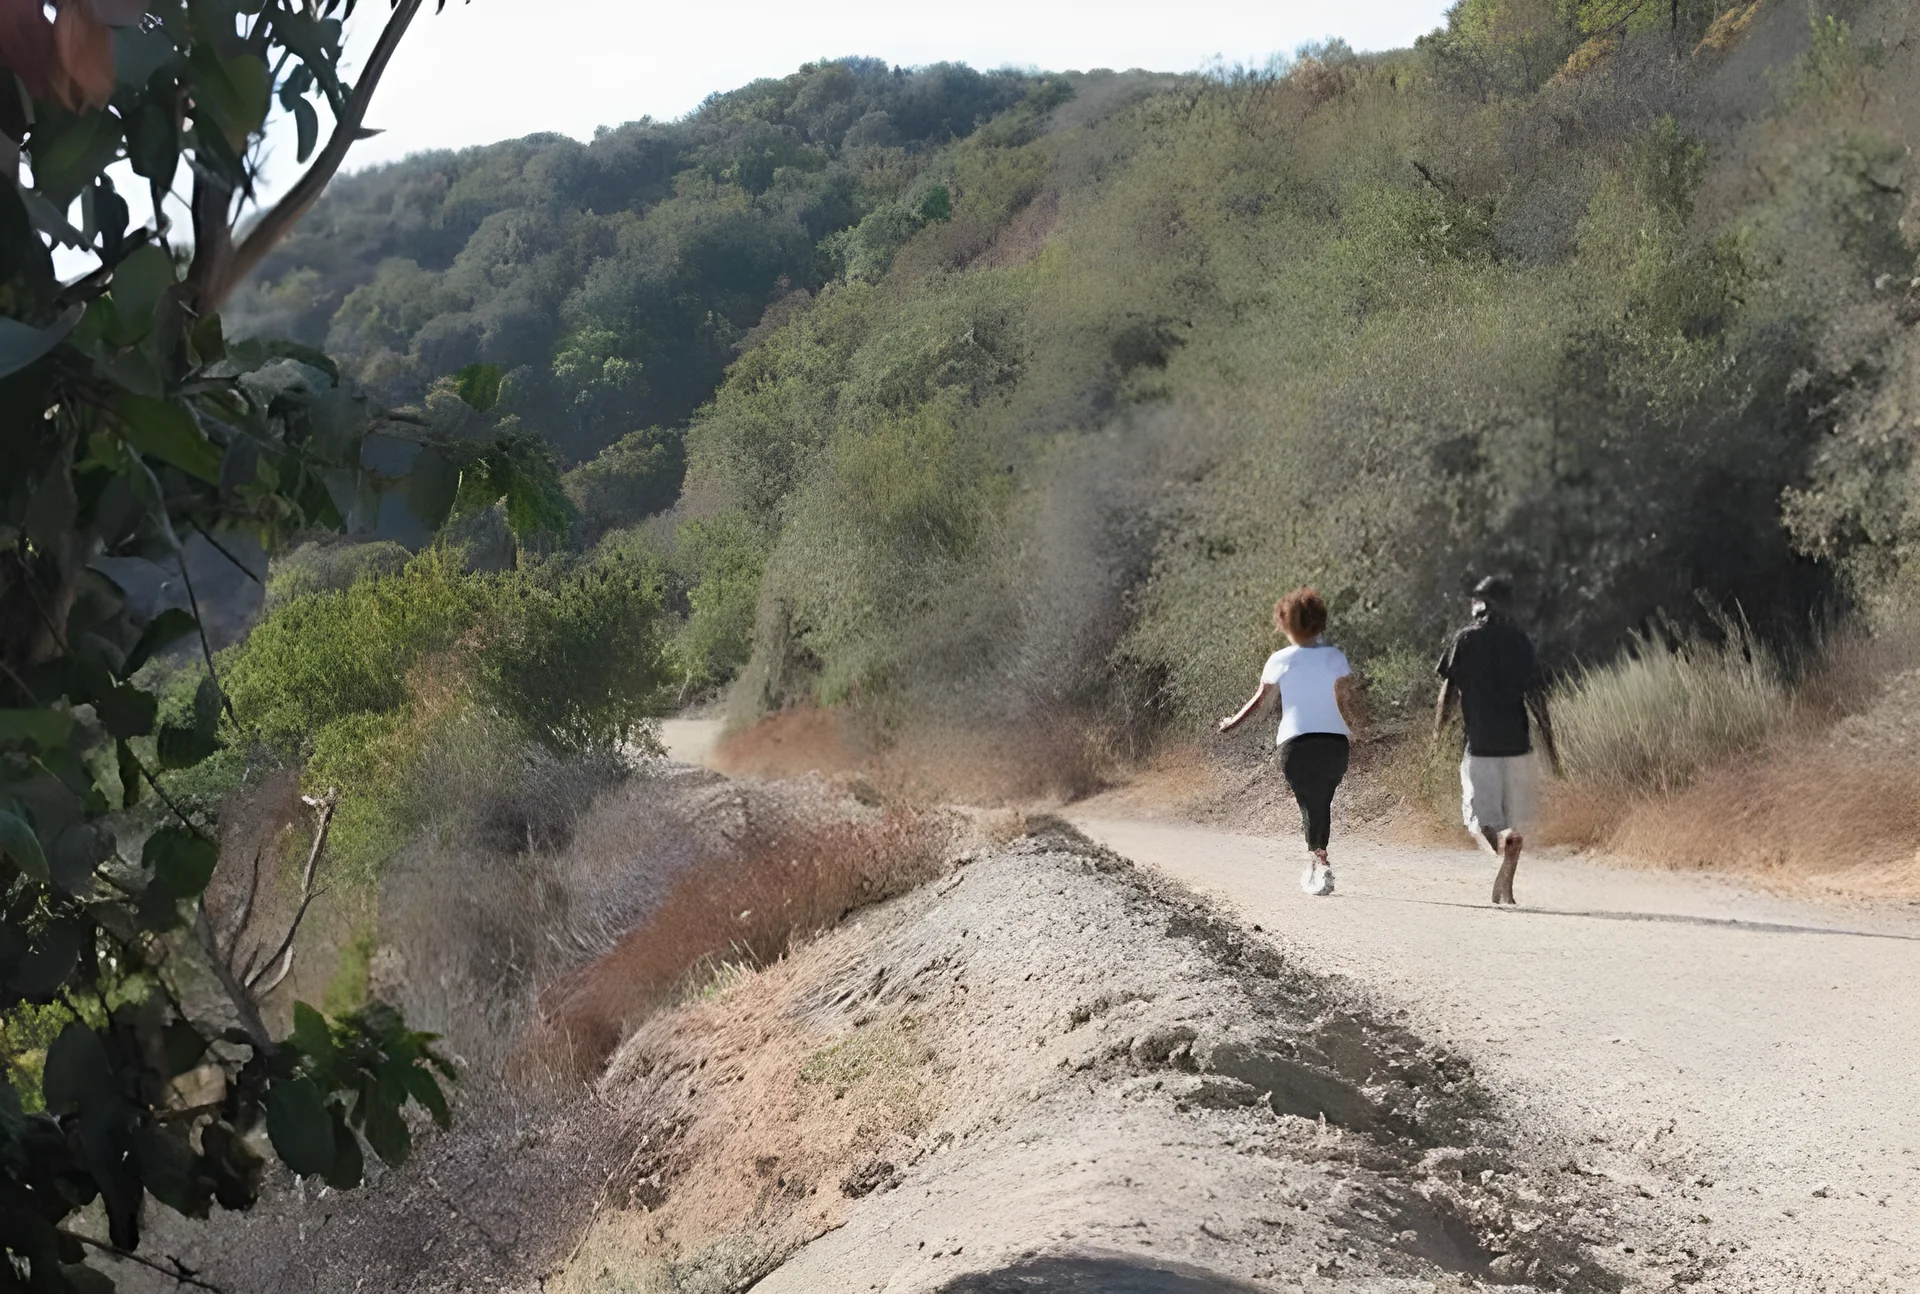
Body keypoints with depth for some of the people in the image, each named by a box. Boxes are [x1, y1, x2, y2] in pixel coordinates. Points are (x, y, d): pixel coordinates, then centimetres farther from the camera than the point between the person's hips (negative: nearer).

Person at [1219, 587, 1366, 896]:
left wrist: (1234, 722, 23)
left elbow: (1258, 698, 9)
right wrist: (1357, 724, 11)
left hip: (1297, 743, -2)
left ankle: (1320, 863, -20)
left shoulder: (1280, 660, 0)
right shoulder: (1334, 657, 2)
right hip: (1335, 741, 2)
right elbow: (1349, 699, -4)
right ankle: (1314, 868, 25)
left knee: (1310, 805, 0)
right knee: (1323, 803, 18)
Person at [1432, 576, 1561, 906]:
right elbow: (1535, 696, -2)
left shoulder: (1464, 640, 0)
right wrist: (1550, 745, 2)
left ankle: (1498, 843, -25)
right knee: (1517, 818, 11)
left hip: (1479, 745, -1)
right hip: (1517, 743, 1)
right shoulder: (1521, 641, 1)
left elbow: (1449, 690, -2)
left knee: (1479, 815, 9)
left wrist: (1437, 731, 12)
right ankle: (1505, 886, -2)